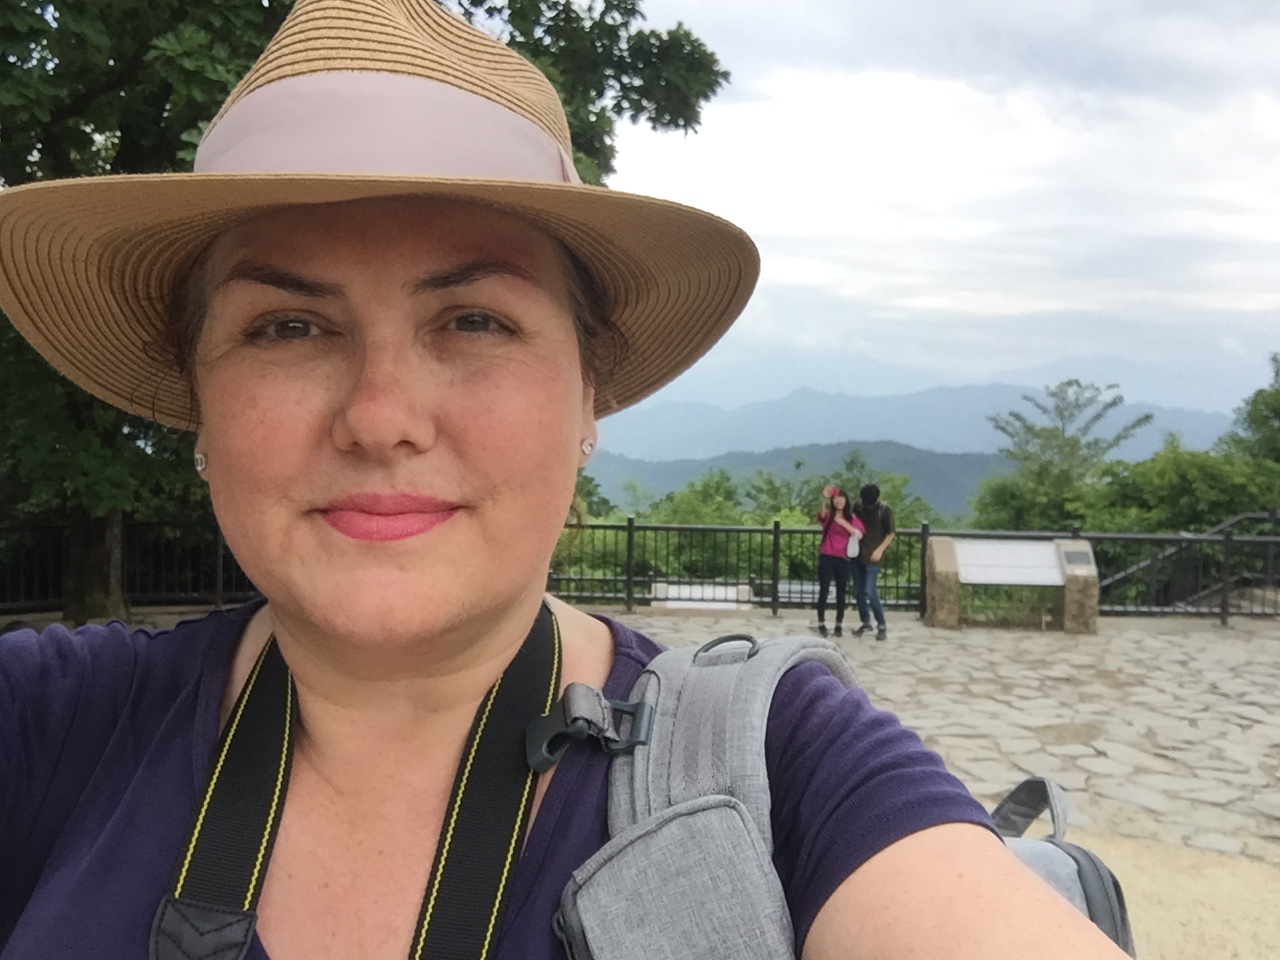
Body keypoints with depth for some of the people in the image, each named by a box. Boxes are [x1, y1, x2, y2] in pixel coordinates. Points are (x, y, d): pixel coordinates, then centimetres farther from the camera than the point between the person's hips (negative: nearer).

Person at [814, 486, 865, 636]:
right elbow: (821, 512, -25)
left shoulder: (851, 518, 8)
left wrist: (842, 522, -16)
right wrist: (824, 498, -45)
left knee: (841, 592, 6)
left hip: (843, 559, 2)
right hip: (826, 557, -2)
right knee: (823, 590, -2)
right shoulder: (828, 515, 1)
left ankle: (839, 625, 14)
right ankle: (821, 623, 6)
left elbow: (859, 534, -9)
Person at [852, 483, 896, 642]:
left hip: (872, 556, -5)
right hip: (857, 554, 5)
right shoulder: (859, 506, 4)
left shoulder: (885, 510, -8)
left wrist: (880, 550, -13)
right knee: (858, 591, 8)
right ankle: (865, 622, 23)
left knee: (870, 592, -11)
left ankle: (882, 626, 0)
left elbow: (890, 534, -3)